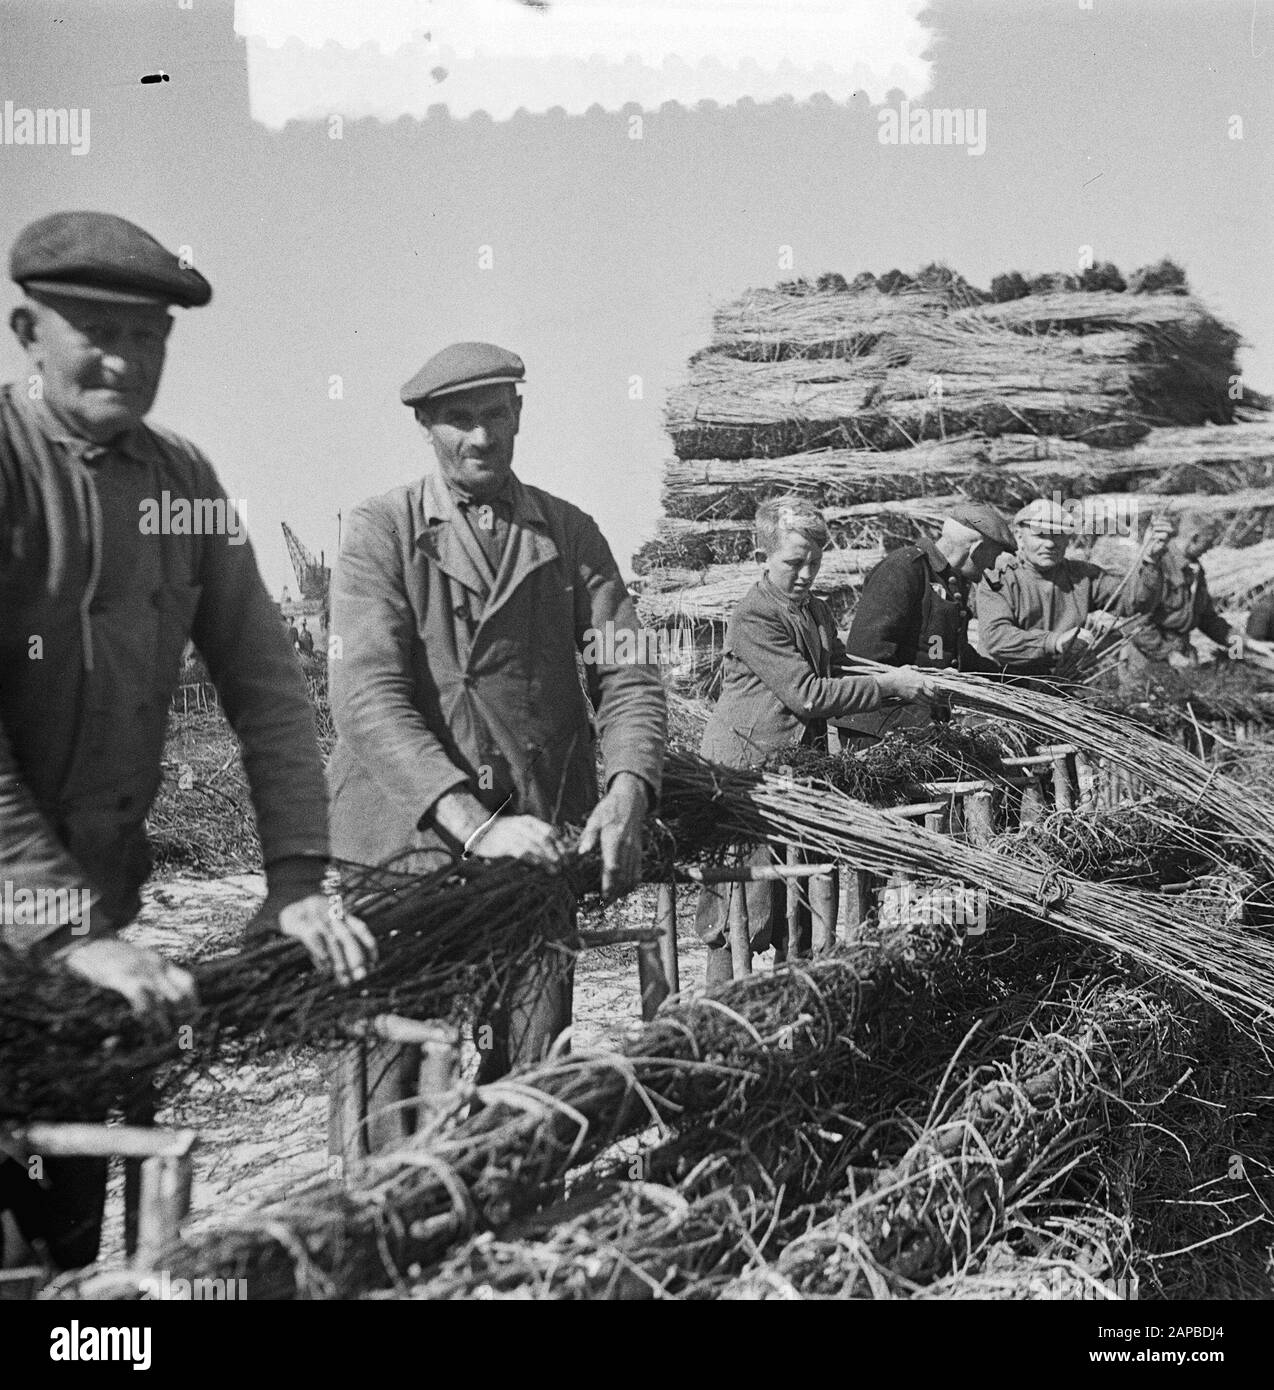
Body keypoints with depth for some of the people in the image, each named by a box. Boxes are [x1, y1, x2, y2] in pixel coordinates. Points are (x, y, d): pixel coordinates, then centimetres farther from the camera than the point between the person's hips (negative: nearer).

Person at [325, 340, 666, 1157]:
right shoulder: (381, 532, 3)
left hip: (536, 844, 3)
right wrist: (473, 824, -22)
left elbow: (628, 674, 7)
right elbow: (367, 697, -10)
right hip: (406, 845, -2)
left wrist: (627, 790, -14)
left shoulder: (569, 533, 13)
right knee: (392, 1080, -2)